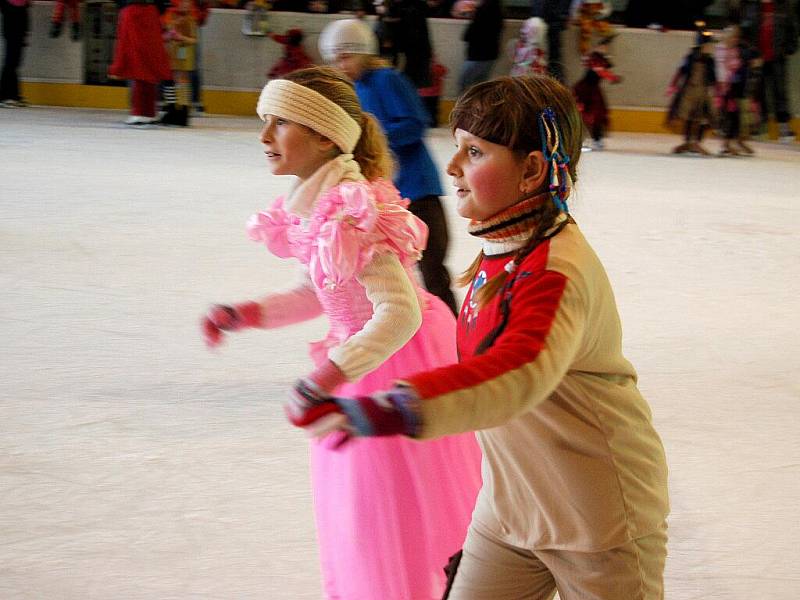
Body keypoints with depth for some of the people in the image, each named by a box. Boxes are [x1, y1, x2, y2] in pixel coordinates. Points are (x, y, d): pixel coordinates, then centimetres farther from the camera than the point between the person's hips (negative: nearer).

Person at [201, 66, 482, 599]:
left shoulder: (350, 212, -29)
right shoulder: (311, 204, -1)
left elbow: (399, 311, -33)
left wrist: (331, 375, -33)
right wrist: (246, 315, 3)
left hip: (399, 361, -9)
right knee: (356, 505, 21)